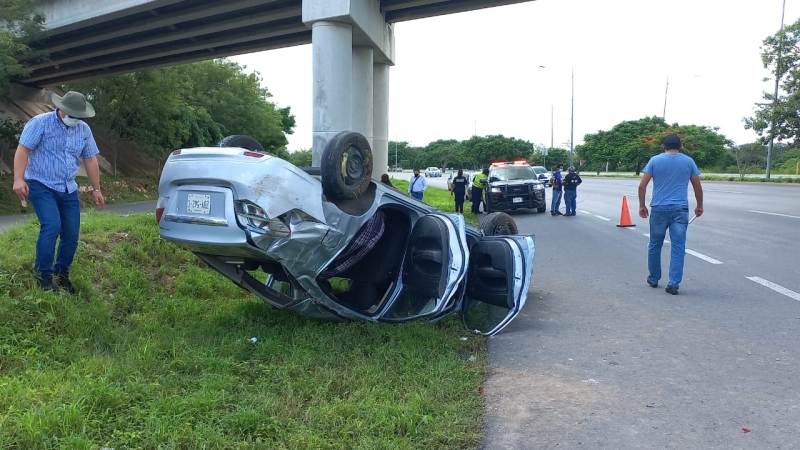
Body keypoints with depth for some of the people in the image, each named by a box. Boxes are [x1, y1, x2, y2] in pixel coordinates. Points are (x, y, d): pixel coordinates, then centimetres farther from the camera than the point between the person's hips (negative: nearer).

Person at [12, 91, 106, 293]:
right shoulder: (40, 123, -10)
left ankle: (62, 274, 20)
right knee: (51, 226, -22)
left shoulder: (84, 130, 5)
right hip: (41, 186, -5)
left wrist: (96, 189, 9)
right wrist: (18, 179, -27)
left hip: (68, 189, 6)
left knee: (72, 233, 2)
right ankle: (43, 277, -11)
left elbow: (90, 160, 10)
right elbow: (23, 150, -15)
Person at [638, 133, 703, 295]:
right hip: (680, 210, 1)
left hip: (659, 209, 0)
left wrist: (642, 206, 7)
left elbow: (642, 186, -1)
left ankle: (653, 279, 25)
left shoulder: (655, 160, 2)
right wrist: (699, 206, 22)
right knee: (678, 248, 2)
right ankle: (673, 284, -1)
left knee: (655, 245, 14)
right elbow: (697, 187, 10)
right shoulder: (688, 161, 6)